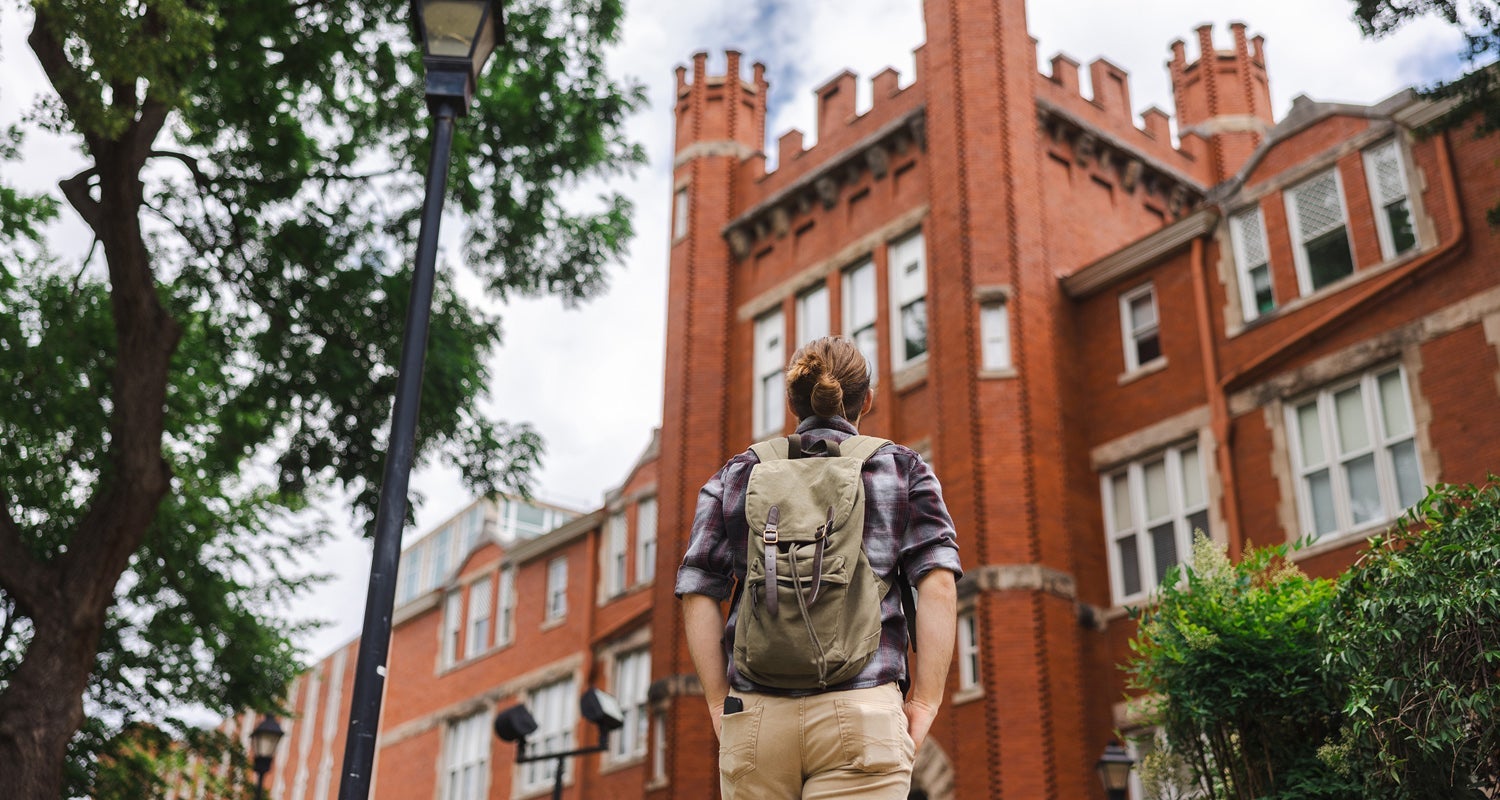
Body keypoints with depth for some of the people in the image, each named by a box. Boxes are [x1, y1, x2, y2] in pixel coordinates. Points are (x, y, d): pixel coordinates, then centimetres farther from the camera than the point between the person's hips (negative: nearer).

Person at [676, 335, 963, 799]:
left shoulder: (737, 477, 14)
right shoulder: (903, 469, 10)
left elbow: (697, 595, 6)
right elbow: (937, 583, -3)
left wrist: (719, 704, 7)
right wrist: (925, 703, -1)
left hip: (754, 716, 2)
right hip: (861, 710, -2)